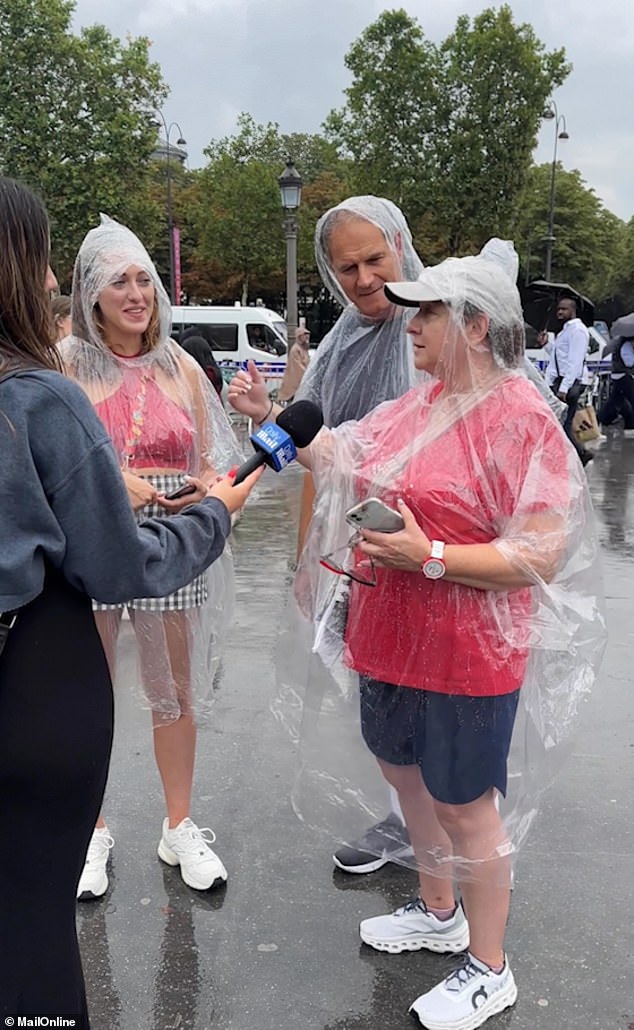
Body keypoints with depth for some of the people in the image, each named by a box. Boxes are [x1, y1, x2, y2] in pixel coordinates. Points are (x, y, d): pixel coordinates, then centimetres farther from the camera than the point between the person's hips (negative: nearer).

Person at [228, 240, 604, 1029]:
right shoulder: (418, 406, 5)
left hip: (467, 654, -8)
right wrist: (268, 417, 3)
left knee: (463, 806, 7)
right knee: (407, 775, 22)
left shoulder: (522, 419, -18)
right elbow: (338, 456, 14)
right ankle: (438, 911, 47)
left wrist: (428, 556, -27)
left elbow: (540, 556, -21)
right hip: (391, 638, 8)